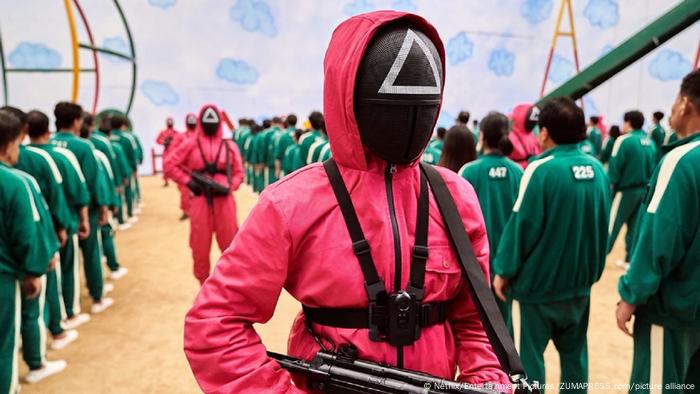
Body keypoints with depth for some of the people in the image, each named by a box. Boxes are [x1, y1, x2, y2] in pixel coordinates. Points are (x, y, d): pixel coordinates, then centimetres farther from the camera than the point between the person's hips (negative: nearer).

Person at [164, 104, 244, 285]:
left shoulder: (229, 146, 6)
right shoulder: (190, 144, 3)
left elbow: (238, 173, 9)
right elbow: (169, 165, 4)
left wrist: (230, 187, -9)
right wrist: (188, 182, -5)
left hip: (224, 200, 1)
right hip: (200, 201, 0)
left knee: (230, 245, 6)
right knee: (200, 247, 8)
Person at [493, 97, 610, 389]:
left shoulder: (541, 169, -18)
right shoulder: (597, 169, 0)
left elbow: (522, 224, -18)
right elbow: (603, 224, 9)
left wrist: (505, 270, -7)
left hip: (540, 279, -6)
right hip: (580, 278, 6)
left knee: (530, 353, 7)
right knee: (574, 351, 19)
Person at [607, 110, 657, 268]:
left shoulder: (624, 140, -14)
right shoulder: (650, 143, 5)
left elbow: (614, 167, -15)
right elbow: (653, 168, 7)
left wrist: (610, 185, -5)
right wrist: (646, 184, 14)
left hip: (625, 190, -6)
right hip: (644, 190, 6)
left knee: (611, 225, 2)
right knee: (635, 226, 13)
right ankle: (630, 260, 18)